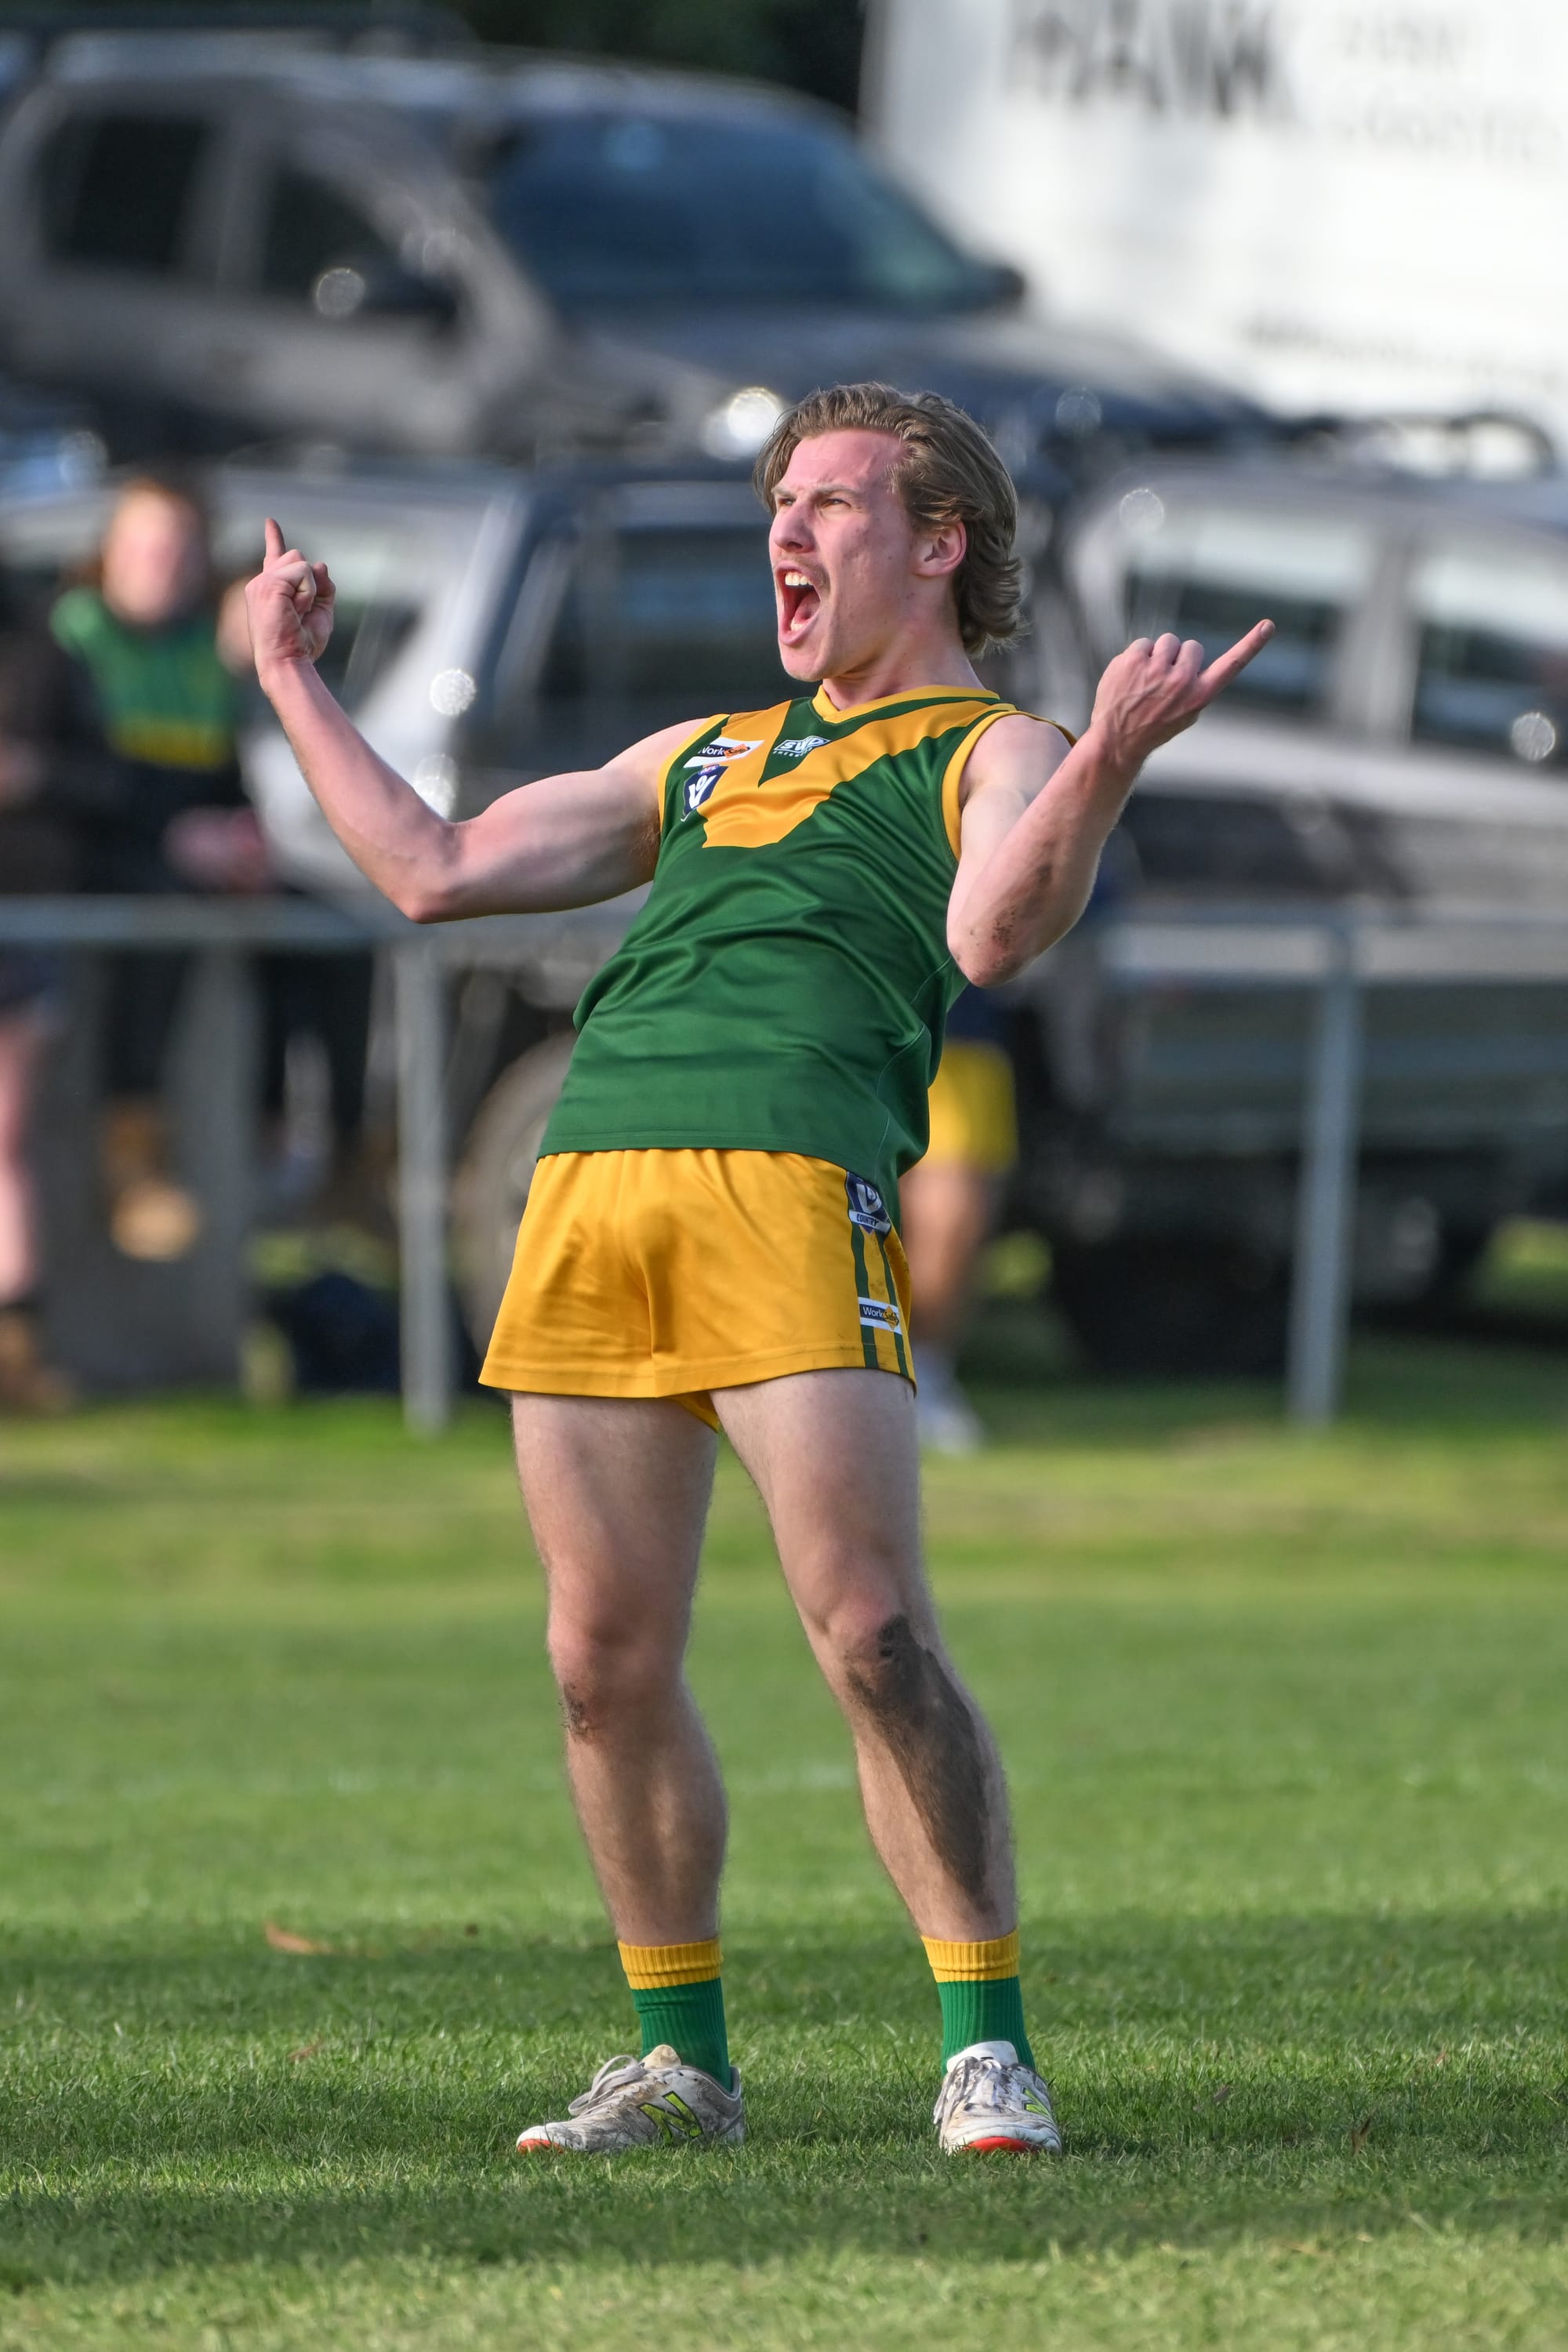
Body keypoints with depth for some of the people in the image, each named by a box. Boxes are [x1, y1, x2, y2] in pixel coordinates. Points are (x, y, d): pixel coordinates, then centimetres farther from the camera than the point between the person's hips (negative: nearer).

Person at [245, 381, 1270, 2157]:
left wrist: (1110, 762, -20)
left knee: (872, 1640, -15)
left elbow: (991, 934, -6)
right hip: (593, 1177, 6)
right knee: (607, 1662, 3)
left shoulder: (992, 755, 15)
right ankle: (679, 2061, 15)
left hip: (798, 1179, -6)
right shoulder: (702, 757, 33)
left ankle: (985, 2050, -6)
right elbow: (435, 873, 32)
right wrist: (290, 678, 38)